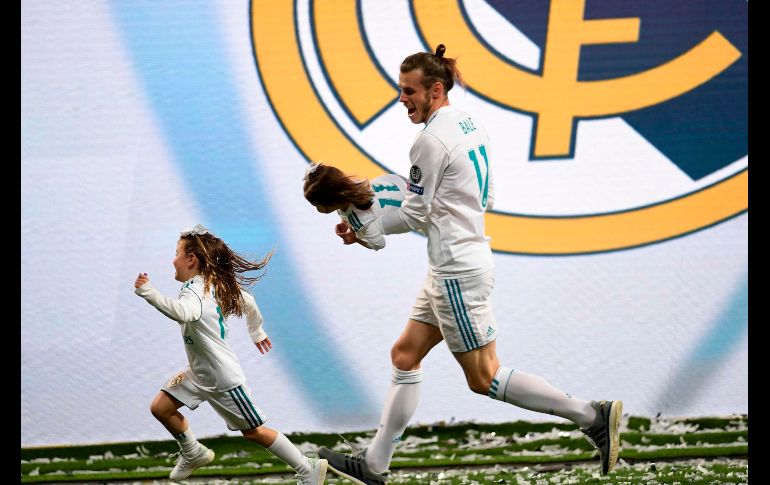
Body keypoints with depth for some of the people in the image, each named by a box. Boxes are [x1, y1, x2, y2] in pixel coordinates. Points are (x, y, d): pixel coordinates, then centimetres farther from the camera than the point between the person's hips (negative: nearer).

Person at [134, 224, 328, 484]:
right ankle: (193, 453, 30)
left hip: (223, 379, -9)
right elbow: (248, 301, 16)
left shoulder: (195, 292, -29)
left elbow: (182, 313, -54)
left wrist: (149, 293, -60)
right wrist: (256, 331, 33)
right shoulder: (215, 284, 0)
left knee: (253, 431, 2)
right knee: (161, 407, 9)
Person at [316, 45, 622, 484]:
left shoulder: (432, 141, -18)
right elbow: (485, 198, 17)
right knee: (406, 356, 12)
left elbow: (414, 216, -13)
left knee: (483, 378, -4)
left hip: (458, 272, -10)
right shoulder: (469, 124, 10)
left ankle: (591, 415, -4)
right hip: (456, 265, 10)